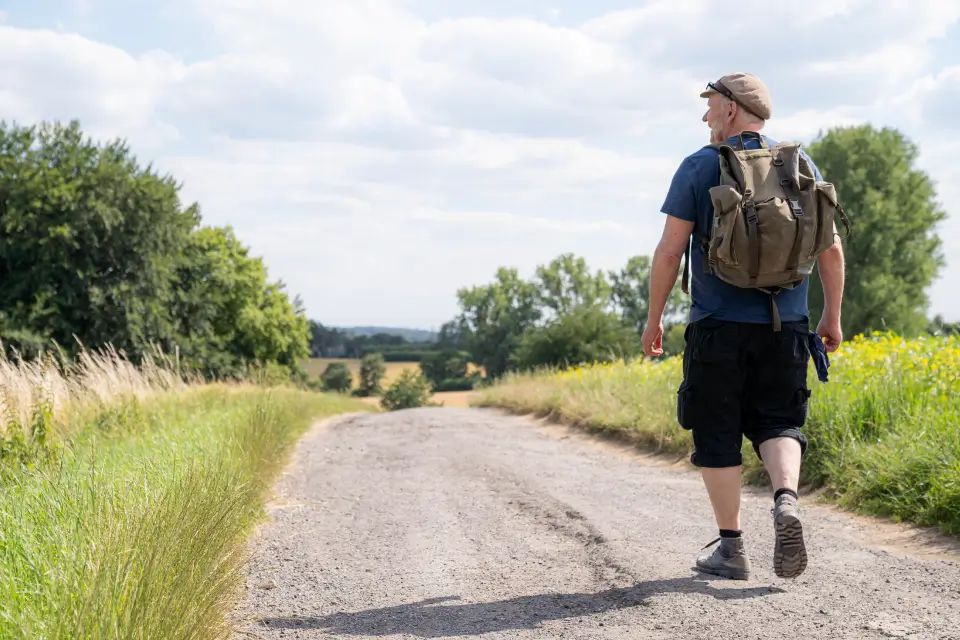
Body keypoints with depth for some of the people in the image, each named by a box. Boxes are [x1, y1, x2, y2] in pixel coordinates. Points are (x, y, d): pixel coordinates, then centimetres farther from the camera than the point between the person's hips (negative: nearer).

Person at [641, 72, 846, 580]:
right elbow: (831, 250, 7)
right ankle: (786, 499, -17)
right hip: (786, 325, 3)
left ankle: (731, 548, 8)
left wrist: (653, 319, 4)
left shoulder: (699, 167, -2)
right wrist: (832, 316, 17)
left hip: (718, 327, -3)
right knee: (776, 422, 11)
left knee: (718, 435, 6)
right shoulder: (802, 166, 8)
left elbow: (669, 251, -5)